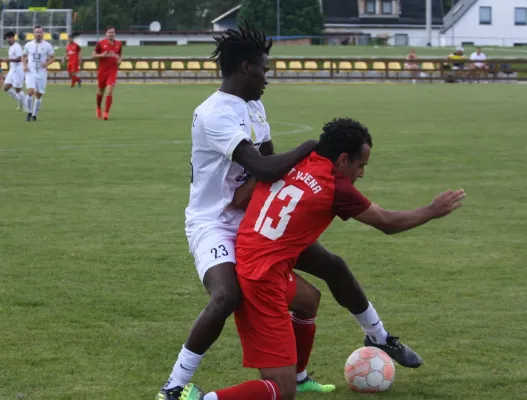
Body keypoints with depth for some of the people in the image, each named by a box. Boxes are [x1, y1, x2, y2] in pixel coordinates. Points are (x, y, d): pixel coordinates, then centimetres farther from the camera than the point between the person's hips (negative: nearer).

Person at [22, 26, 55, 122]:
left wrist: (47, 63, -13)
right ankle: (29, 112, 1)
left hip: (42, 73, 0)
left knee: (39, 95, 4)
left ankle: (34, 114, 20)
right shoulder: (28, 45, 3)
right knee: (30, 91, -18)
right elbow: (24, 56, 16)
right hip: (31, 72, 0)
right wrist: (25, 65, -2)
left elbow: (52, 58, 6)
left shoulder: (47, 46, -1)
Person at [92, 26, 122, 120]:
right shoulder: (100, 43, -5)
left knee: (110, 91, -15)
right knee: (100, 92, 12)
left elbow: (120, 54, 20)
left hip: (113, 71, 0)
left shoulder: (118, 44, 3)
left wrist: (119, 60, -2)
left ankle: (106, 113, -11)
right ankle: (98, 109, 38)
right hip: (102, 71, 0)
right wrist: (102, 55, -18)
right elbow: (93, 55, 0)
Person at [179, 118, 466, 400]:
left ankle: (298, 377, 43)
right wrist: (432, 211, 22)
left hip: (240, 261, 8)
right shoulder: (336, 189, -7)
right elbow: (387, 223, 8)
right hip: (262, 281, -8)